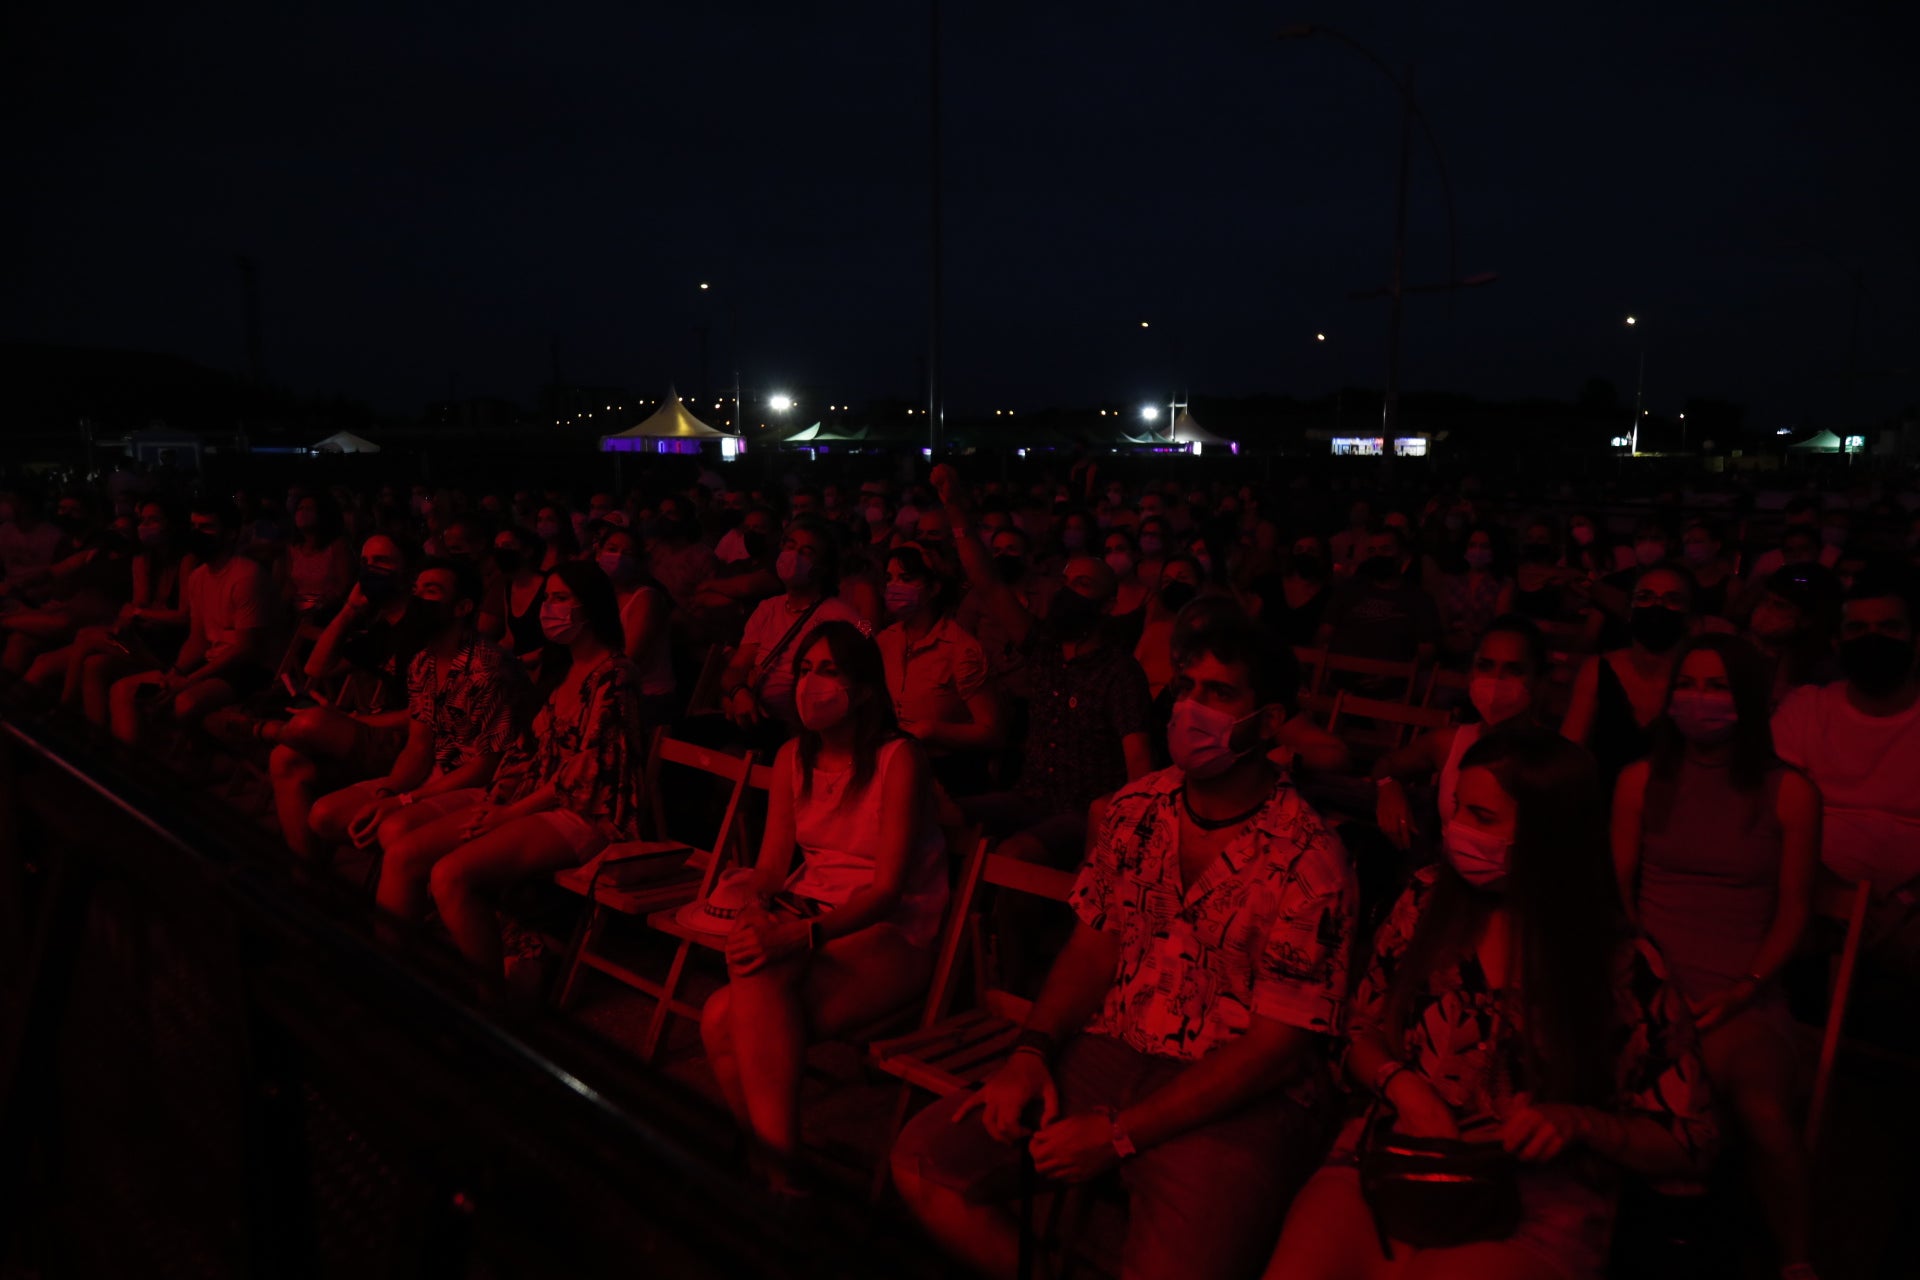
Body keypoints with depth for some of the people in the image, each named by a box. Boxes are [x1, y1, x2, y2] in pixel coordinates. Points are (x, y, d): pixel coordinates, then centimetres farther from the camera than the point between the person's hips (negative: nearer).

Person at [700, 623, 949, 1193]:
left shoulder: (899, 759, -11)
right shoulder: (793, 757, 9)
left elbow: (887, 888, -17)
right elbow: (772, 859, 8)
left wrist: (804, 935, -30)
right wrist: (764, 909, -16)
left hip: (890, 936, -6)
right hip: (807, 920, 6)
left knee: (729, 1019, -28)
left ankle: (779, 1171, -14)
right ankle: (778, 1170, -9)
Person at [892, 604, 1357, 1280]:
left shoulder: (1309, 859, -14)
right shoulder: (1136, 807, 4)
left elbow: (1277, 1042, -14)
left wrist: (1118, 1134, -16)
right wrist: (1031, 1053, -6)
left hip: (1238, 1096, -5)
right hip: (1107, 1053, 5)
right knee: (924, 1161, -8)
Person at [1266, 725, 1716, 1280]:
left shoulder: (1624, 968, 0)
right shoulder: (1428, 899, 7)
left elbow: (1688, 1144, 7)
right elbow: (1362, 1034, 15)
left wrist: (1580, 1122, -11)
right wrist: (1400, 1083, -6)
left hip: (1538, 1198, -2)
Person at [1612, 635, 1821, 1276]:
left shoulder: (1790, 794, 5)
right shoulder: (1641, 781, 8)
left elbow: (1793, 908, 6)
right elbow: (1617, 888, 8)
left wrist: (1742, 990, -6)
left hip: (1744, 990, 0)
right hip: (1652, 982, 1)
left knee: (1766, 1118, -25)